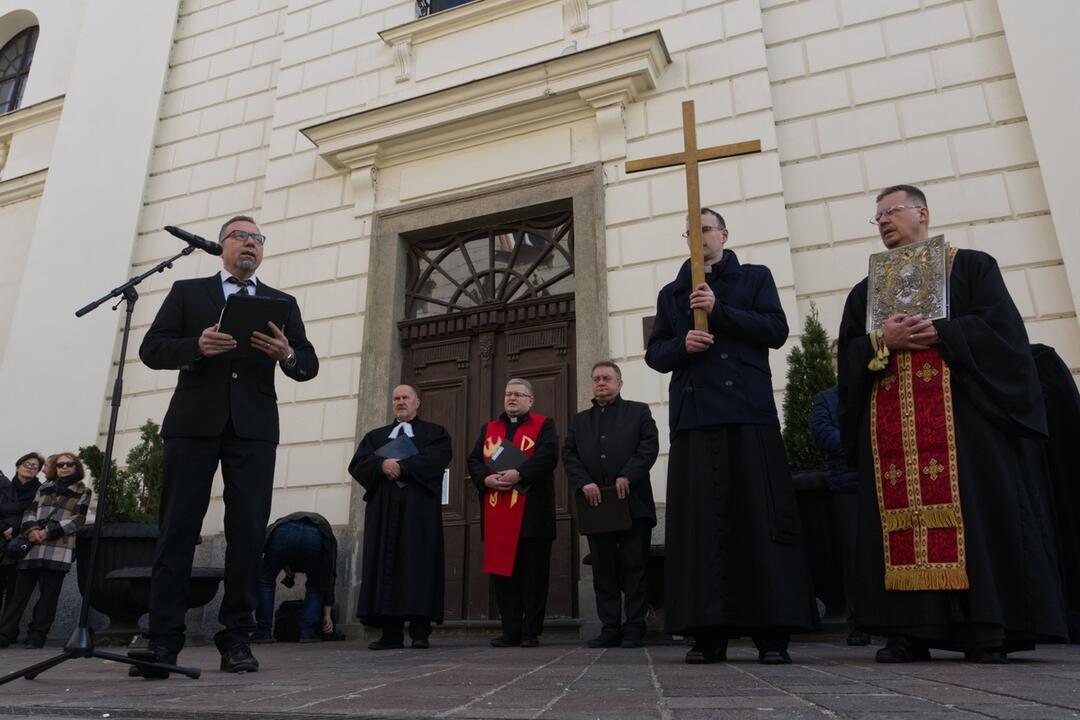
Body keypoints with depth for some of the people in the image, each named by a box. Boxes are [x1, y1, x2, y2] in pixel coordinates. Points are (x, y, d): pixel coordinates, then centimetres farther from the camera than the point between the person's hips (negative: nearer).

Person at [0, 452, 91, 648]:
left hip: (59, 548, -3)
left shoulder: (82, 491, 9)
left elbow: (77, 519, -1)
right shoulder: (44, 487, 21)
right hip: (33, 546, 3)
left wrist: (49, 532, -12)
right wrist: (31, 529, -8)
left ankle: (37, 635, 4)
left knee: (49, 594, -2)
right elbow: (30, 510, 13)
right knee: (20, 591, 2)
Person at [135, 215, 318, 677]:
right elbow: (152, 349, 4)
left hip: (254, 427, 1)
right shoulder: (187, 291, 13)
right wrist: (196, 346, -16)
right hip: (195, 422, -1)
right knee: (177, 529, -1)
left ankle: (237, 639, 6)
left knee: (248, 532, -2)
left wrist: (287, 353, -15)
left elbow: (309, 366, 8)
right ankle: (163, 640, 4)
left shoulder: (282, 303, 16)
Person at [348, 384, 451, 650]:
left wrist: (401, 466, -14)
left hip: (419, 506, -3)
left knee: (418, 562, -9)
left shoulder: (435, 433, 13)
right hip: (383, 507, 3)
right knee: (384, 562, -3)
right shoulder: (375, 436, 22)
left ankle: (420, 631, -8)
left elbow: (438, 458, -7)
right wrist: (383, 464, -14)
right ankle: (390, 632, -2)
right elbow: (357, 464, 6)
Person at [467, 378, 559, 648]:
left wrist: (519, 473, -23)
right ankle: (510, 631, 15)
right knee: (502, 572, 6)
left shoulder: (543, 425, 6)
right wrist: (486, 478, -12)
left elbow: (548, 455, -11)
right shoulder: (489, 429, 20)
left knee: (533, 573, 0)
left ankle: (531, 632, 8)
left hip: (532, 513, -4)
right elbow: (474, 460, 9)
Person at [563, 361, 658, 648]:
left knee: (635, 566, -1)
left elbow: (649, 445, -3)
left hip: (632, 503, -3)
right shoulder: (579, 420, 19)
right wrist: (584, 482, -8)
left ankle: (634, 627, 6)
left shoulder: (638, 411, 10)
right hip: (596, 504, 3)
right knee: (603, 569, 4)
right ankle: (610, 627, 10)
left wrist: (628, 476, -14)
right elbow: (569, 455, 9)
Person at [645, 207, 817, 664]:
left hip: (748, 411, -2)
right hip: (693, 414, 2)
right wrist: (681, 345, -7)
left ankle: (772, 631, 0)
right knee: (702, 519, -2)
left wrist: (719, 310, -9)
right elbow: (654, 353, 15)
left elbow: (776, 330, 1)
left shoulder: (755, 278, 15)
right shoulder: (671, 293, 22)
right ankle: (708, 632, 2)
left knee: (761, 516, -5)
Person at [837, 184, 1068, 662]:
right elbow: (849, 355, 9)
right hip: (889, 422, 3)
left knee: (974, 510, -7)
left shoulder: (971, 266, 11)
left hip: (961, 411, -3)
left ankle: (987, 628, 0)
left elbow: (1000, 325, -3)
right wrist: (882, 341, -10)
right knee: (899, 516, -3)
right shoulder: (865, 292, 21)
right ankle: (909, 631, 0)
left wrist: (940, 333, -15)